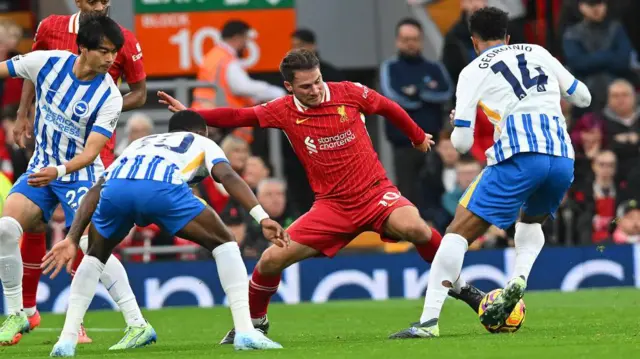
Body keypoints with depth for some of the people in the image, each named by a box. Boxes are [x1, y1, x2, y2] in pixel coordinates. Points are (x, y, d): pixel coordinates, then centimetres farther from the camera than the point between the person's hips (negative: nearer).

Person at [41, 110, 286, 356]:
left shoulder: (139, 144, 45)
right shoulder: (203, 144, 36)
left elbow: (96, 190, 32)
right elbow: (228, 176, 13)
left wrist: (72, 239, 28)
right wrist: (262, 217, 2)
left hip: (115, 187, 4)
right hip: (162, 187, -3)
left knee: (96, 256, 32)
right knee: (224, 244, 17)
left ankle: (67, 340, 20)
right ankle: (245, 333, 5)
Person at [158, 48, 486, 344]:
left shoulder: (349, 93, -6)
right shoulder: (284, 111, -2)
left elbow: (388, 108, 11)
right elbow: (237, 117, 3)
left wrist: (419, 137, 23)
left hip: (376, 193, -2)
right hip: (332, 206, 2)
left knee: (415, 228, -34)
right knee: (271, 259, -8)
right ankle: (254, 321, 19)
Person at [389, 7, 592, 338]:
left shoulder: (473, 72, 11)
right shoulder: (538, 53, 22)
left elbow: (461, 143, 6)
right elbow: (582, 97, 28)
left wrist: (457, 124, 29)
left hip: (518, 157, -5)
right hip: (563, 156, 5)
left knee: (459, 231, 0)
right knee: (531, 221, 33)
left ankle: (429, 320, -13)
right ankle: (518, 280, 4)